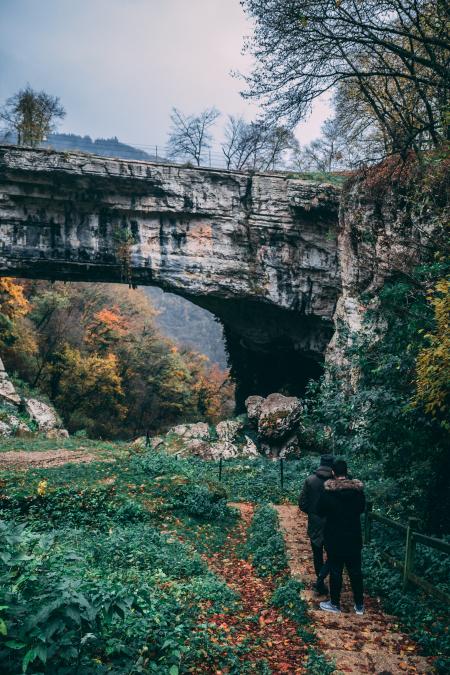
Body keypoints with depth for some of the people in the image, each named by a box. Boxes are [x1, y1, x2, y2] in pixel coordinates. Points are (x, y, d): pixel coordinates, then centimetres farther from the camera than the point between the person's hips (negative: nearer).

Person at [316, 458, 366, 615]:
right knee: (355, 572, 14)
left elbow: (320, 512, -5)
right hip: (354, 538, 3)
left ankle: (335, 604, 21)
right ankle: (359, 605, 23)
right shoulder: (358, 489, -8)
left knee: (335, 571, 10)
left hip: (334, 539, -3)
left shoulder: (328, 492, -17)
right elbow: (362, 508, 8)